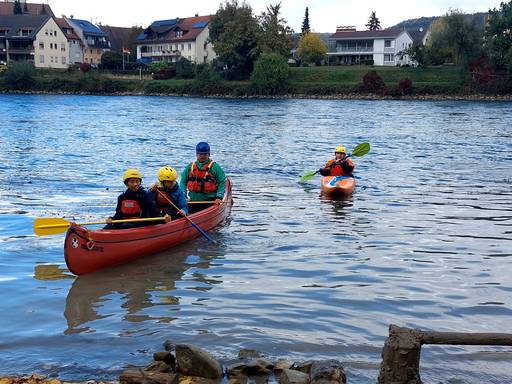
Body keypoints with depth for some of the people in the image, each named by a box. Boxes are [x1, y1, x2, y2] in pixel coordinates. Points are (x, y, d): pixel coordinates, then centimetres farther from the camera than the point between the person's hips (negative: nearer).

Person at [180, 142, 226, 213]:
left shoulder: (215, 167, 2)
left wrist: (219, 197, -11)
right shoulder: (190, 167, 12)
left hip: (209, 202, -3)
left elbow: (222, 183, 1)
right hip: (193, 202, 3)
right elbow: (183, 182, 14)